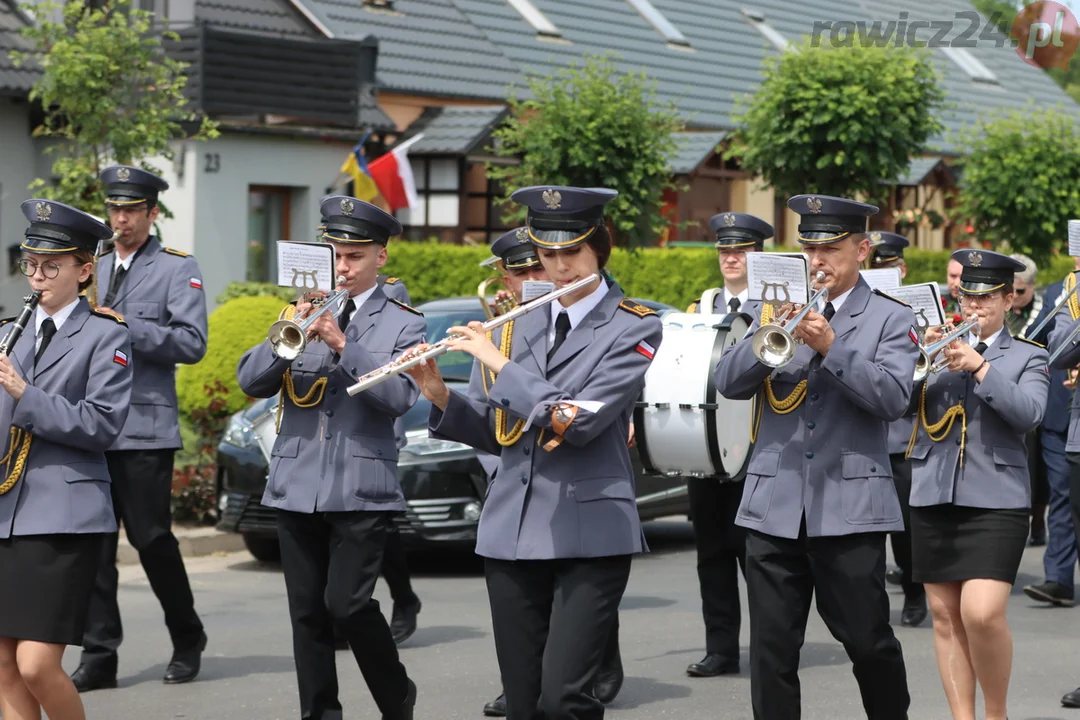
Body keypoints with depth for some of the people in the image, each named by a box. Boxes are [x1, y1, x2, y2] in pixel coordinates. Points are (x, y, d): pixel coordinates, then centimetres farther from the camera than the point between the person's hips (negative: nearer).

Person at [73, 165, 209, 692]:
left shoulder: (178, 269, 0)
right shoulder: (95, 270, 19)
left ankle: (187, 641, 17)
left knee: (151, 538, -2)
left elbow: (191, 343, -11)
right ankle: (99, 656, 3)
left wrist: (125, 327, -18)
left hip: (144, 427, -5)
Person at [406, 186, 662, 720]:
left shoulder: (632, 328, -3)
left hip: (589, 533, -5)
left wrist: (499, 363, -12)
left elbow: (581, 420, -16)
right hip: (511, 530, 5)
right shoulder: (519, 326, 14)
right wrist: (440, 397, -1)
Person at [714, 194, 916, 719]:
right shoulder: (779, 308, 12)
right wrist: (764, 337, -17)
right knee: (771, 647, 2)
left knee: (867, 639, 4)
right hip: (775, 504, 3)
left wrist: (831, 347, -21)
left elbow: (893, 398, -12)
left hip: (849, 504, -3)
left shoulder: (890, 319, 3)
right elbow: (728, 383, 1)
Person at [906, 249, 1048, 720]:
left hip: (995, 500, -4)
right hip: (933, 496, 4)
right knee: (946, 617, 5)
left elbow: (1028, 413, -12)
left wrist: (979, 365, -19)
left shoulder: (1027, 357, 7)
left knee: (982, 613, -16)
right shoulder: (941, 346, 14)